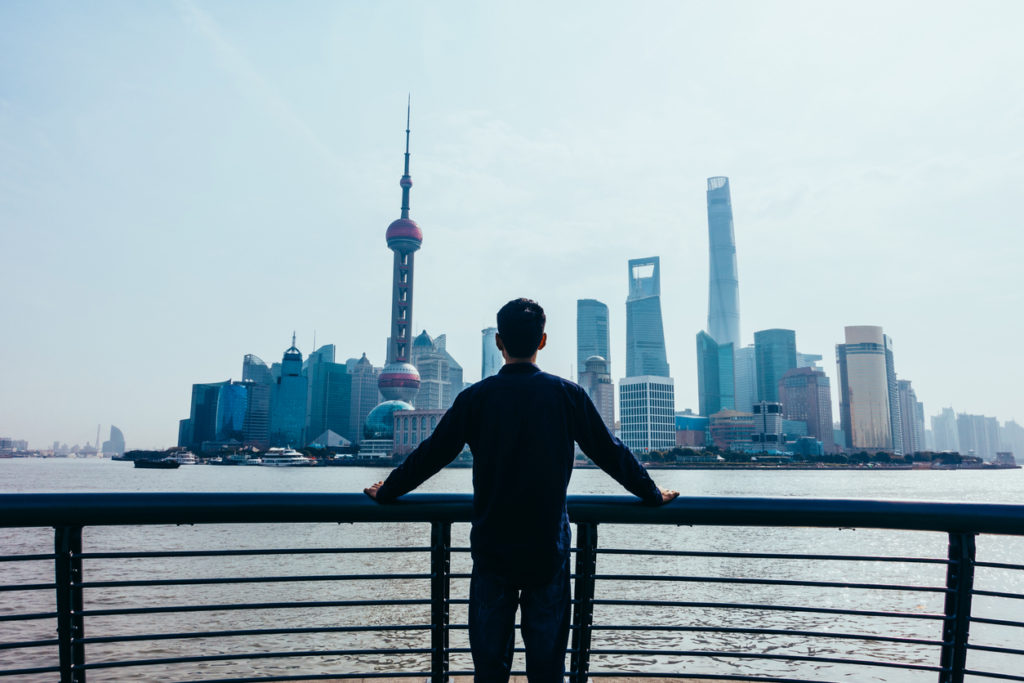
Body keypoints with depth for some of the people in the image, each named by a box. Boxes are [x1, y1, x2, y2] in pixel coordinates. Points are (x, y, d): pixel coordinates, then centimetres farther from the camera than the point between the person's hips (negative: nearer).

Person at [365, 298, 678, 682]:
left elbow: (431, 454, 1)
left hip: (491, 546, 0)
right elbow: (611, 454, 3)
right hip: (548, 547, 0)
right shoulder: (567, 395, -5)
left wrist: (386, 492, 17)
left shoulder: (477, 397, -6)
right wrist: (653, 495, 19)